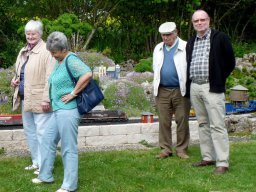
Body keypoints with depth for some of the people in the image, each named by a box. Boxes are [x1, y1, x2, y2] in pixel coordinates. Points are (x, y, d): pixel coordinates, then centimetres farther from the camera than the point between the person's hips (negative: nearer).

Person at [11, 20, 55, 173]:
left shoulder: (46, 51, -12)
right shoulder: (23, 52, 15)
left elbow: (50, 77, -18)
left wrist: (46, 99, -22)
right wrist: (15, 80, 6)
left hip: (39, 100, -9)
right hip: (25, 99, 9)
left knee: (41, 132, -4)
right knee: (29, 131, 16)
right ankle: (36, 162, 28)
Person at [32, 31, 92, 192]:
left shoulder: (71, 60, -16)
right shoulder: (59, 61, 12)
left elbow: (88, 74, -32)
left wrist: (73, 93, -23)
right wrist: (51, 100, 16)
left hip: (68, 111, -10)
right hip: (57, 110, 10)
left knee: (69, 148, -1)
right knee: (48, 141, 19)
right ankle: (45, 176, 33)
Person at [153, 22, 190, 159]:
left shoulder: (185, 47, -2)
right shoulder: (158, 49, 13)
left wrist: (188, 88, -8)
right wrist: (157, 85, 10)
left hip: (180, 90, -4)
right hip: (162, 91, 4)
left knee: (182, 121, 1)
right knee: (164, 121, 5)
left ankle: (182, 149, 11)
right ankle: (165, 149, 13)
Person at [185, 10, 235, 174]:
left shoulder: (220, 38, -2)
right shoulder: (191, 42, 16)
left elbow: (230, 62, 1)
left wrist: (219, 80, 1)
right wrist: (190, 84, 12)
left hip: (212, 88, -6)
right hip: (194, 88, 6)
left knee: (217, 125, -8)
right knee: (203, 124, 11)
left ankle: (222, 162, -5)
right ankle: (208, 158, 20)